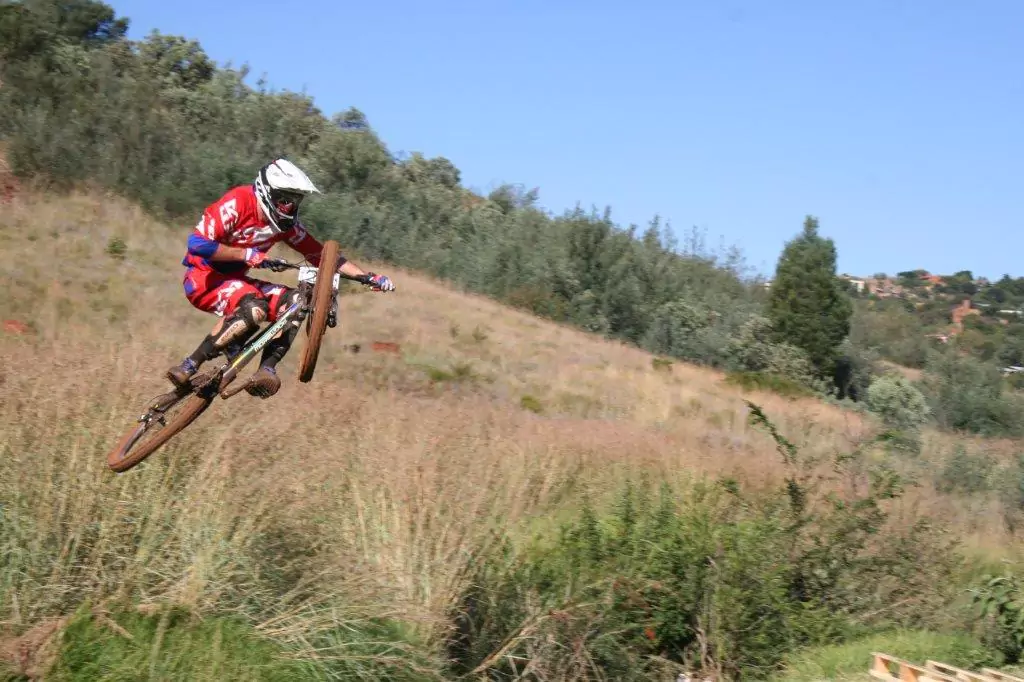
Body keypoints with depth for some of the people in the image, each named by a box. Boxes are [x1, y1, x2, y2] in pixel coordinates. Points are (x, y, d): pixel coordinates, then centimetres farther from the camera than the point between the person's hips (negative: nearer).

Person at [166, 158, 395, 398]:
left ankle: (267, 369, -17)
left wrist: (368, 277, -7)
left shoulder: (287, 223, -2)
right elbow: (197, 243, -29)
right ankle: (189, 367, -27)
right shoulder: (236, 204, -22)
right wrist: (247, 254, -27)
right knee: (254, 308, -34)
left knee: (294, 302, -14)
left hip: (234, 279, 7)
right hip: (202, 278, -7)